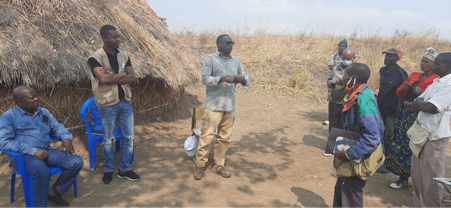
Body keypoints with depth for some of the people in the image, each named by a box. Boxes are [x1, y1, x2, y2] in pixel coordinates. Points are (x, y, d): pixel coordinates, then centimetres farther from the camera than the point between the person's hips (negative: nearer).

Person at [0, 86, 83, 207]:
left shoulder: (44, 112, 17)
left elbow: (57, 127, 20)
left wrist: (66, 138, -5)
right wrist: (33, 151, -21)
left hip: (47, 151, 6)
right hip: (23, 156, -6)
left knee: (77, 162, -13)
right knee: (42, 171, -38)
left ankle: (54, 192, 6)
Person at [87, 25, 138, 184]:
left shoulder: (124, 56, 6)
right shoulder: (96, 57, -11)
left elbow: (132, 78, -4)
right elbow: (104, 79, -24)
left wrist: (112, 79, -15)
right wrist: (121, 74, -10)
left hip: (125, 102, 5)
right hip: (108, 104, -5)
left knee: (128, 137, 10)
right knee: (108, 139, 9)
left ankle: (125, 169, 25)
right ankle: (108, 170, 27)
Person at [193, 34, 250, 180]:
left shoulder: (236, 61, 11)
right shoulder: (210, 59, -4)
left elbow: (246, 80, 11)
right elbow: (205, 79, -15)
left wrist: (243, 79, -13)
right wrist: (223, 78, -26)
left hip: (230, 106, 5)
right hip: (213, 105, -5)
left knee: (225, 138, 11)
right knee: (207, 136, -1)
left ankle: (218, 165, 24)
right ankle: (200, 166, 13)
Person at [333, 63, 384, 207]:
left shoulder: (363, 99, -28)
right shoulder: (356, 96, 2)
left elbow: (372, 137, -32)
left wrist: (349, 154, -25)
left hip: (357, 159, -9)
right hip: (351, 154, 9)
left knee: (350, 195, 9)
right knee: (341, 190, 23)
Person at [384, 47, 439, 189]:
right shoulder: (414, 76, 16)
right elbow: (399, 93, 16)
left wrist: (422, 92, -22)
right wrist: (404, 88, -4)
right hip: (405, 115, 6)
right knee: (401, 144, 6)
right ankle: (403, 178, 20)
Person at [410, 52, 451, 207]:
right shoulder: (436, 82, 13)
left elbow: (429, 107, -22)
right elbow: (416, 105, 10)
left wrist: (419, 103, -3)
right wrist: (422, 104, -11)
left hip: (435, 136, -9)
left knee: (430, 176, 2)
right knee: (417, 173, 17)